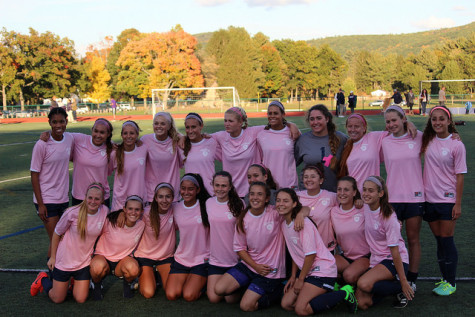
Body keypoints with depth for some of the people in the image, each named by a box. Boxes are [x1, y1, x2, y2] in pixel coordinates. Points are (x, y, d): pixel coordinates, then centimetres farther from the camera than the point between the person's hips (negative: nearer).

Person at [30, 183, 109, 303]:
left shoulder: (105, 211, -11)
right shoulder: (72, 213, -21)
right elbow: (57, 233, -6)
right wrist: (52, 257, 0)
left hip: (84, 262, 3)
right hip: (64, 261, -3)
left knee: (81, 299, 2)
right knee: (58, 299, 8)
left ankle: (75, 281, 33)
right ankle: (43, 279, 37)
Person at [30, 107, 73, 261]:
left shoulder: (70, 139, 1)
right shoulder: (42, 145, -14)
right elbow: (34, 175, -11)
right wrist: (40, 204, -13)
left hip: (63, 198, 6)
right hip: (46, 200, -5)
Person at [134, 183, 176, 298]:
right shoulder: (147, 212, -17)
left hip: (166, 256, 2)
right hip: (145, 255, -2)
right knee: (148, 293, -18)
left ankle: (159, 276, 19)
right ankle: (143, 279, 18)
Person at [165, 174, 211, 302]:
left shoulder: (206, 206, -7)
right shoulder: (176, 208, 4)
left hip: (202, 259, -4)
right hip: (181, 259, 4)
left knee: (189, 296, -19)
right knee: (171, 295, -13)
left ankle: (199, 283, 13)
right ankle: (187, 280, 17)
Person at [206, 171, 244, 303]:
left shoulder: (238, 204, -8)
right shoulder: (209, 203, 2)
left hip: (235, 260, -3)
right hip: (215, 260, 3)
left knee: (231, 299, -5)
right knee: (214, 298, -5)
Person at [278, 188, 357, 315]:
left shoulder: (303, 223, -19)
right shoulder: (283, 225, 7)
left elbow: (310, 254, -19)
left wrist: (300, 279, -12)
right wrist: (293, 276, 7)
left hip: (323, 270, -9)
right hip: (307, 270, 9)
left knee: (301, 309, -18)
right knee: (286, 304, 1)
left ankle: (344, 293, -4)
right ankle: (328, 290, 11)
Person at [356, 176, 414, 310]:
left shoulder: (388, 217, -19)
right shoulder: (364, 208, -2)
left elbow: (395, 251, -18)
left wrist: (403, 282, -15)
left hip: (394, 261, -6)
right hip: (375, 260, 6)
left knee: (364, 284, -32)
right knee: (362, 303, -10)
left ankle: (400, 289, -6)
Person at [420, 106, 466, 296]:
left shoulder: (456, 145, -8)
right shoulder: (426, 140, 3)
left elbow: (460, 176, -8)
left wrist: (458, 203, -10)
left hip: (447, 199, -4)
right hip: (429, 198, 4)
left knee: (447, 241, -1)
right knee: (439, 241, 12)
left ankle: (451, 283, 10)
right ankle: (445, 279, 22)